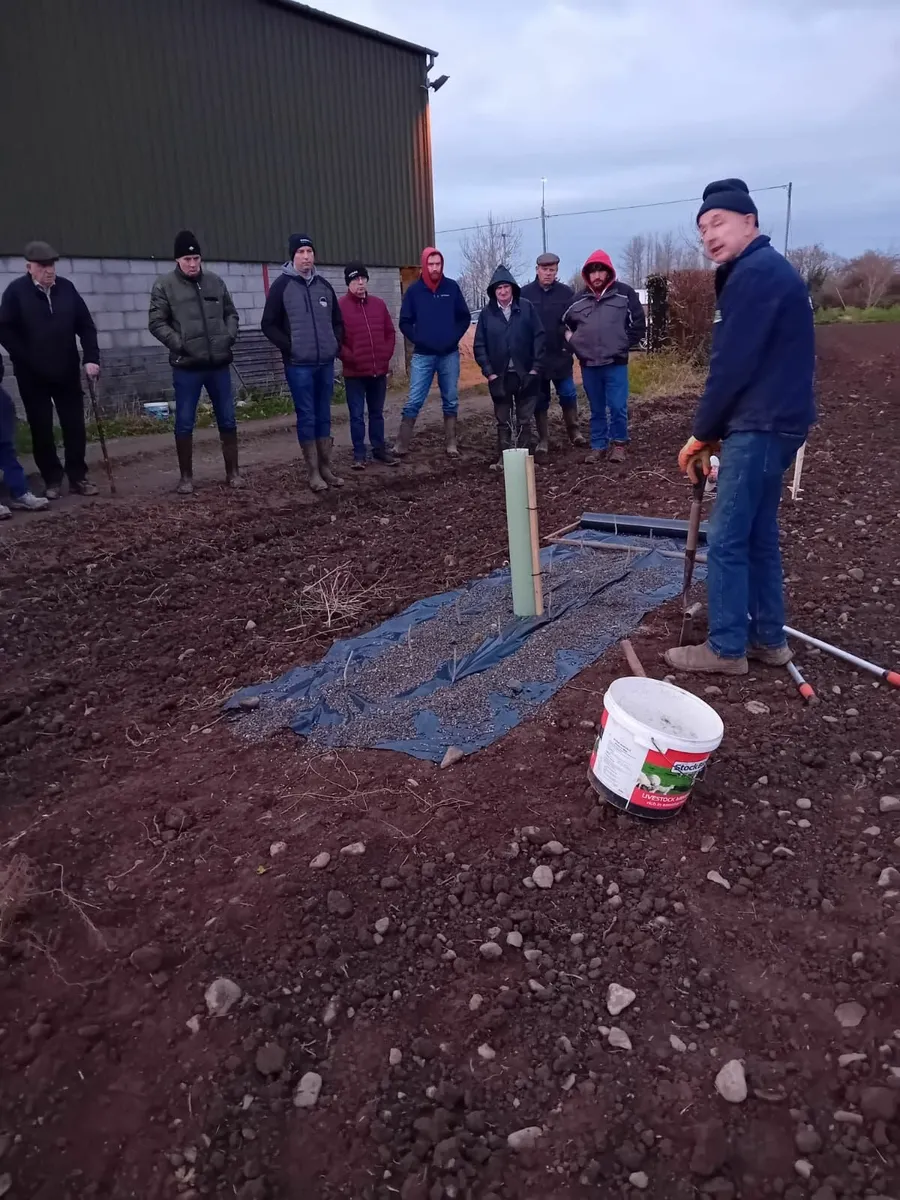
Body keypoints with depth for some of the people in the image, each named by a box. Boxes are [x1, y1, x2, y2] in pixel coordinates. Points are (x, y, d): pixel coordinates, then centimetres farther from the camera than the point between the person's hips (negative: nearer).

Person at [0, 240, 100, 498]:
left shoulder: (66, 288, 2)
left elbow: (85, 325, 4)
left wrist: (91, 358, -7)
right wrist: (28, 361, -12)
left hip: (67, 372, 2)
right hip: (33, 376, -2)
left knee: (75, 426, 4)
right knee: (41, 429, 4)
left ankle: (78, 477, 14)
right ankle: (52, 479, 14)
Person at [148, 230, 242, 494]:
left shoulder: (215, 282, 8)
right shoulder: (164, 285, -1)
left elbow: (231, 313, 17)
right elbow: (157, 323, -3)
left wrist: (230, 336, 0)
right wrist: (179, 344, -14)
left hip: (219, 364, 3)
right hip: (186, 366, -3)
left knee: (228, 420, 8)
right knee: (184, 423, 2)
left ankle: (232, 472, 19)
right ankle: (186, 477, 14)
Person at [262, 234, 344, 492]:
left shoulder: (324, 285, 11)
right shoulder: (282, 285, -3)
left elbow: (337, 320, 20)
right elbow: (269, 325, -3)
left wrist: (336, 345, 6)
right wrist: (289, 347, -11)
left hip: (326, 363, 5)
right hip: (299, 365, -4)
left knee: (324, 416, 9)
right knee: (307, 417, -1)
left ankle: (326, 467, 16)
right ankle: (313, 471, 5)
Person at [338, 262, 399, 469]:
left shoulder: (379, 304, 9)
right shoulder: (340, 306, -6)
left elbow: (390, 332, 14)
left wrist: (386, 355, 3)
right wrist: (349, 358, -13)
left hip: (379, 370, 4)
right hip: (354, 373, -4)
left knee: (377, 413, 14)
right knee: (357, 415, 1)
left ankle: (379, 449, 23)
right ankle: (359, 453, 9)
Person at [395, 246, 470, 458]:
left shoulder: (452, 287, 2)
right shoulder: (414, 290, 0)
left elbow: (465, 317, 8)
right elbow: (405, 322, 4)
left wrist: (454, 337, -5)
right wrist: (418, 340, -8)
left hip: (449, 355, 2)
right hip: (422, 356, -1)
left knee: (451, 401, 7)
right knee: (414, 401, -4)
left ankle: (450, 444, 15)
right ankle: (401, 445, 1)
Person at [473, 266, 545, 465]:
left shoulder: (527, 307, -2)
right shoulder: (487, 313, 0)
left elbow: (539, 337, -3)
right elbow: (479, 345, 0)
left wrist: (536, 367, -8)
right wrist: (488, 372, -7)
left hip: (525, 374, -1)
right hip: (500, 376, 1)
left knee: (524, 420, 7)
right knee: (503, 420, 8)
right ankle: (503, 457, 14)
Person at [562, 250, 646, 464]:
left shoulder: (624, 293, 0)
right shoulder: (579, 300, 8)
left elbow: (639, 323, 2)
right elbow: (565, 324, 22)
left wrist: (624, 345, -2)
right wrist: (575, 345, 11)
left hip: (616, 363, -3)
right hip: (588, 364, 3)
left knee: (618, 407, -5)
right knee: (596, 410, 10)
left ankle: (618, 444, 11)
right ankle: (598, 446, 19)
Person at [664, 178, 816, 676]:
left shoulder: (754, 273, -15)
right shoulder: (765, 270, 18)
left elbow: (732, 366, -19)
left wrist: (702, 433, -7)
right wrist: (714, 431, 13)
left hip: (759, 426, -10)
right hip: (771, 422, 10)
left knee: (726, 540, -4)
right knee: (758, 535, 15)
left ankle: (726, 649, 6)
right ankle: (767, 638, 24)